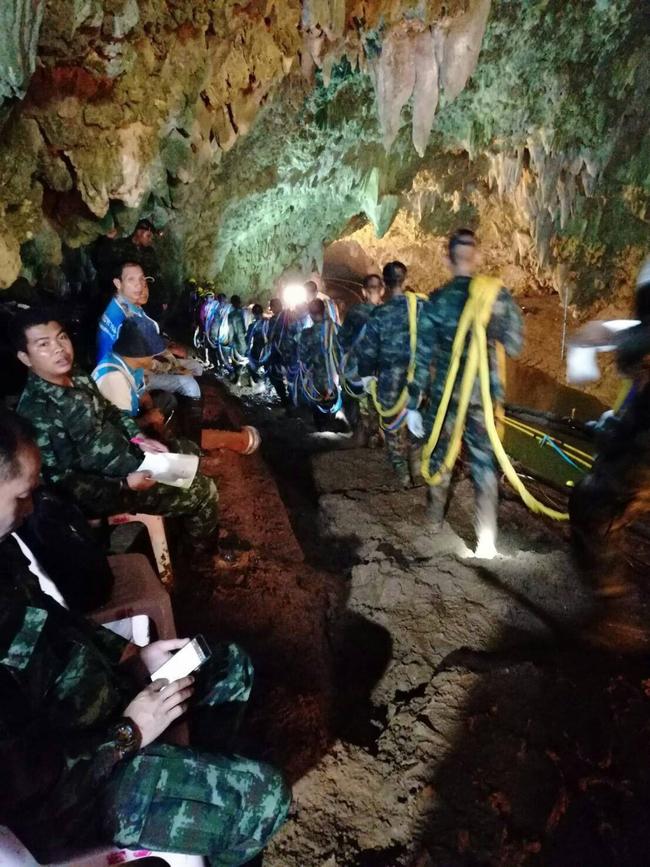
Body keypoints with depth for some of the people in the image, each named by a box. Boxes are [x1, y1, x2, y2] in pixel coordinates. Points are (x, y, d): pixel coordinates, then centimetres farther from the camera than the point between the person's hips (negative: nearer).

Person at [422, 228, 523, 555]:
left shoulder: (436, 301, -5)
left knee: (440, 455, 18)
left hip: (444, 393, 0)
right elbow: (514, 345, 0)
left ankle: (435, 518, 34)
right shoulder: (498, 296, -5)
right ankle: (487, 540, 6)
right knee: (484, 462, 6)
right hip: (484, 393, 0)